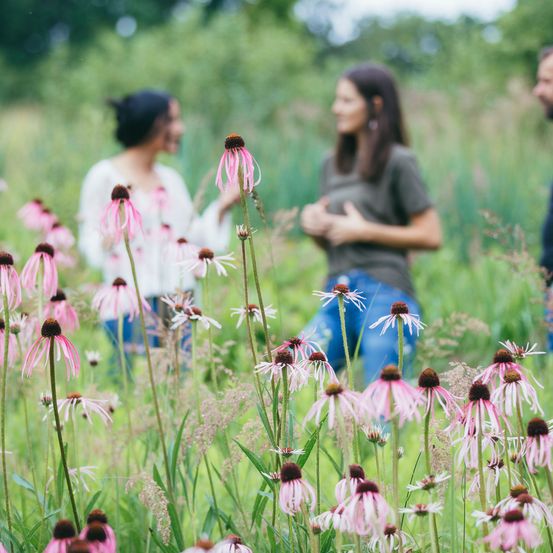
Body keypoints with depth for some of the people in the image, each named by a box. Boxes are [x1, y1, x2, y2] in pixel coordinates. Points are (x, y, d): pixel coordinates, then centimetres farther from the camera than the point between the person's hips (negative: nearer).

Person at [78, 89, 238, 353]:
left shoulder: (170, 178, 15)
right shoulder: (104, 176, -3)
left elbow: (194, 233, 16)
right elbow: (88, 240, -4)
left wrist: (222, 205, 6)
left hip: (177, 302, 6)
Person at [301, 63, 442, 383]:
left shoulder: (398, 162, -1)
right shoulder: (333, 165, 19)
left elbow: (431, 236, -7)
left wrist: (364, 230, -11)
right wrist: (313, 223, 3)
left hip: (384, 295, -7)